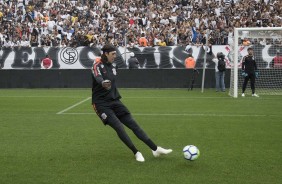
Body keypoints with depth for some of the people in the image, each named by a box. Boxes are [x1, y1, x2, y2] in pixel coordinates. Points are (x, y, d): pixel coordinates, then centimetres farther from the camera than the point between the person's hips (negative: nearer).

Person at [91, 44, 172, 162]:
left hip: (114, 101, 6)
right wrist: (103, 83, -55)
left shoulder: (113, 66, 9)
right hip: (101, 104, -6)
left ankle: (155, 149, 1)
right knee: (119, 127, -19)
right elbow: (98, 78, -35)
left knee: (133, 124, 0)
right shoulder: (97, 66, -12)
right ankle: (136, 153, -6)